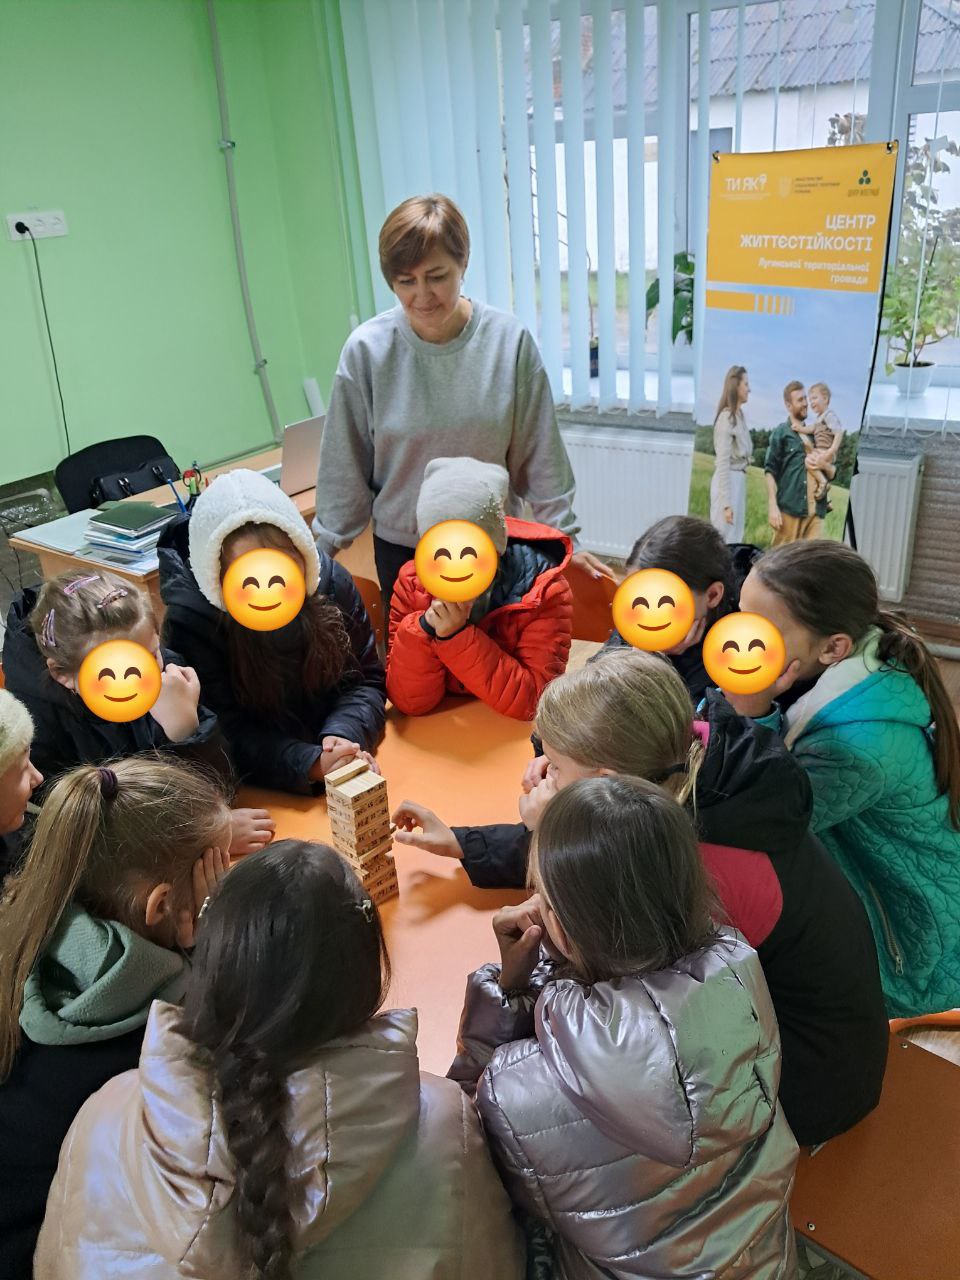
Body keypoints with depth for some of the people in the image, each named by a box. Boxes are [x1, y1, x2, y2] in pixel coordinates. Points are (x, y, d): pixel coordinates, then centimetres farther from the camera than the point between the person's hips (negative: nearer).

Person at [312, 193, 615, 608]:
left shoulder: (509, 340, -10)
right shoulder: (367, 349, -12)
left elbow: (540, 454, -4)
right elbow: (345, 465, -4)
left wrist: (562, 537, -1)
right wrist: (322, 548, 0)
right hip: (399, 547, 0)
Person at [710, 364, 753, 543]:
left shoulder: (739, 414, 12)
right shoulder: (727, 417, -14)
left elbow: (741, 453, 10)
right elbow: (723, 462, -19)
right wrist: (726, 503, -22)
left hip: (739, 479, 9)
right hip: (728, 480, -9)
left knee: (735, 538, 12)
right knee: (724, 537, -4)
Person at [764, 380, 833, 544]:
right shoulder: (781, 433, 5)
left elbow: (833, 473, 20)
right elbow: (770, 471, -3)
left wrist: (824, 465, -4)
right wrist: (772, 506, -14)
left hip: (815, 509, 4)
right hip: (789, 507, -4)